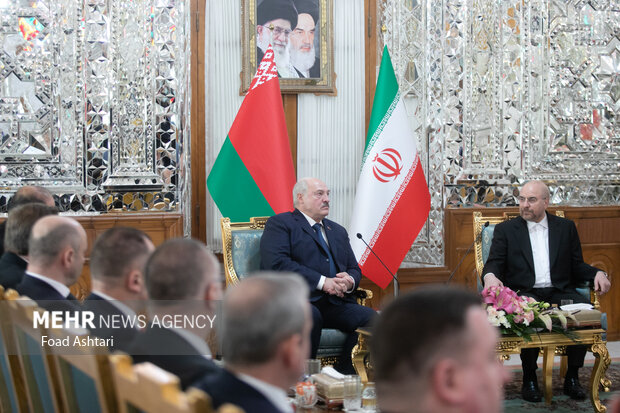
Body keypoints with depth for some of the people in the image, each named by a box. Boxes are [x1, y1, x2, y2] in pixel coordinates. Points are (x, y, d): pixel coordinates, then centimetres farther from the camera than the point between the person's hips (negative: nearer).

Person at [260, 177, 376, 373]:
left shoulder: (338, 231, 28)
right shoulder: (279, 224, 6)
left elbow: (354, 269, 25)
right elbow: (277, 263, -10)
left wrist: (349, 281, -2)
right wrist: (322, 282, -16)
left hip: (334, 304, 6)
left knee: (369, 318, -21)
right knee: (310, 316, -38)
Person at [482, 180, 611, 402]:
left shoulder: (566, 227, 18)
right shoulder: (505, 230, 13)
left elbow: (576, 266, 17)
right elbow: (493, 264, 6)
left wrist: (597, 273, -3)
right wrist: (490, 276, -18)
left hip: (560, 292, 2)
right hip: (525, 293, -2)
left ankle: (572, 377, -14)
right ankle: (529, 378, -18)